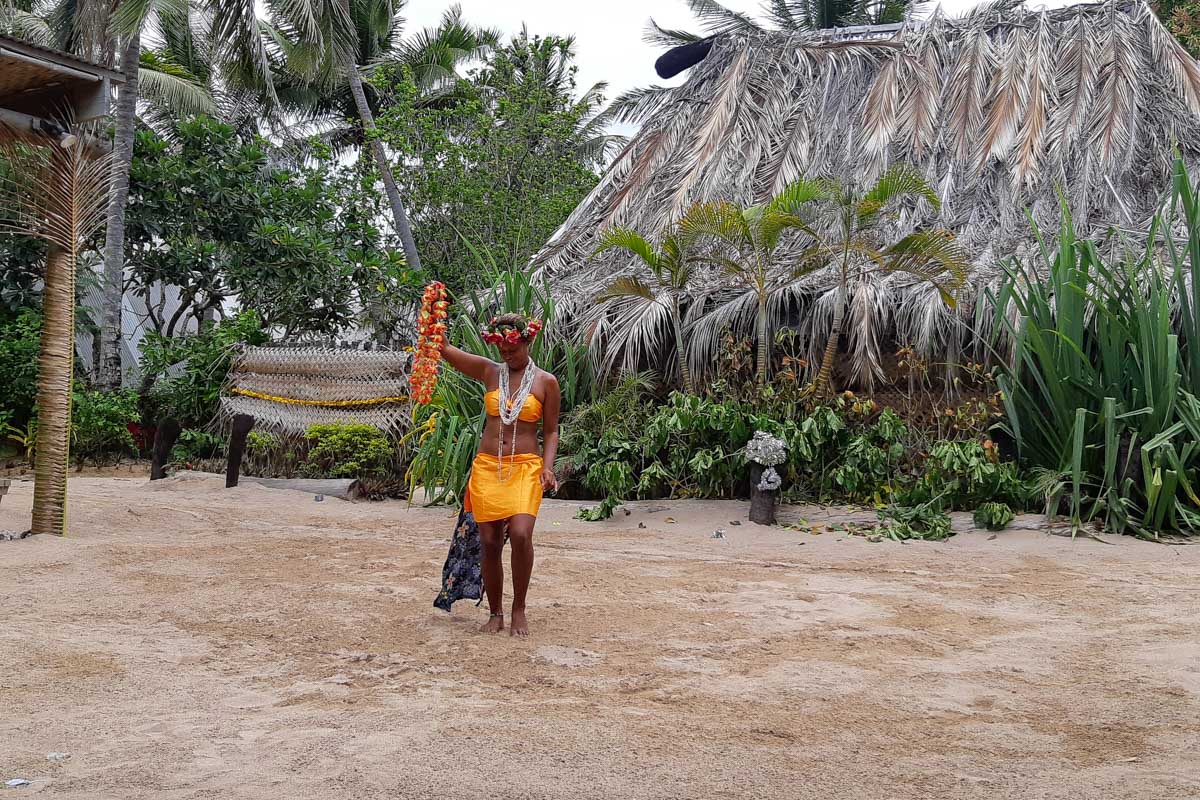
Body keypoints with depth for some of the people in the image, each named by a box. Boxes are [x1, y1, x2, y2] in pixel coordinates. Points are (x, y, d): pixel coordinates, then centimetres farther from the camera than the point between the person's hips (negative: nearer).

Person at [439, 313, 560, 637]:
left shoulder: (546, 382, 5)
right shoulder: (489, 371, 9)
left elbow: (550, 431, 7)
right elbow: (441, 348, 6)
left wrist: (547, 466, -7)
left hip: (525, 467, -3)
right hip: (487, 466, 3)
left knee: (520, 534, -21)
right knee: (489, 542, 1)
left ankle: (519, 610, -3)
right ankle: (495, 614, 16)